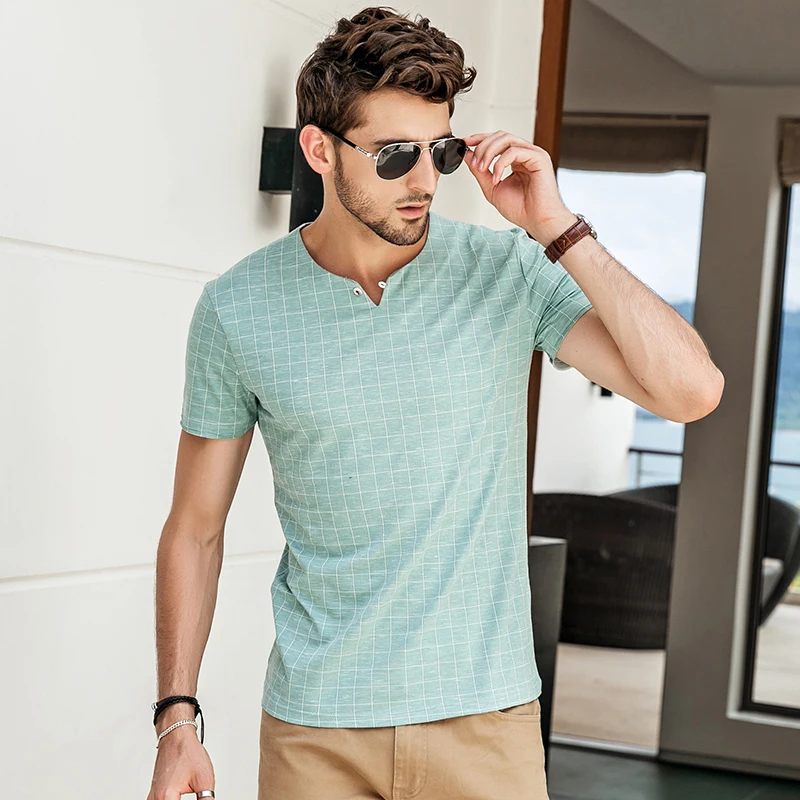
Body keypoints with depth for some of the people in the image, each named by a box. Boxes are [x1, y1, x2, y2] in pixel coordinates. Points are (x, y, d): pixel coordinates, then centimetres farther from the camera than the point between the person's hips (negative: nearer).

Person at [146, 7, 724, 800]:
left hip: (486, 712, 0)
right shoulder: (237, 309, -4)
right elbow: (194, 530, 3)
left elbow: (691, 391, -14)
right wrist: (176, 722, -2)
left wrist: (558, 228, -16)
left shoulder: (511, 270, -6)